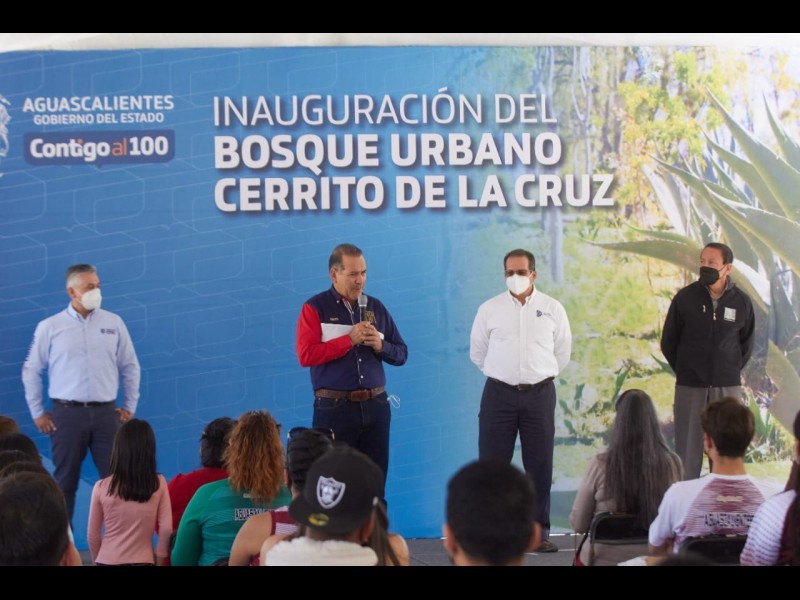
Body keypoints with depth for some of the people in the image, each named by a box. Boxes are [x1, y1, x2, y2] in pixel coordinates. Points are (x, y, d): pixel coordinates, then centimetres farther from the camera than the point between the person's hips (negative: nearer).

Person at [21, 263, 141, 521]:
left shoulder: (114, 323, 5)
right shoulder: (50, 327, 0)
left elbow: (130, 367, 12)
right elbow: (31, 371, 7)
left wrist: (129, 406, 10)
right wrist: (37, 413, 6)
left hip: (105, 412, 1)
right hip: (67, 413, -1)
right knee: (65, 482, 6)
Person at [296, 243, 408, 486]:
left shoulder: (376, 307, 12)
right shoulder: (315, 308, 0)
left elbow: (401, 354, 15)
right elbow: (305, 355, -13)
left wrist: (381, 345, -6)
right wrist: (349, 340, -14)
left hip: (375, 406, 4)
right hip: (334, 408, -4)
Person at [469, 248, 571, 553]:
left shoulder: (552, 309, 3)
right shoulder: (489, 309, 2)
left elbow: (562, 352, 12)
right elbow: (477, 352, 11)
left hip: (540, 394, 1)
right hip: (499, 393, 0)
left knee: (540, 466, 3)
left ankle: (540, 532, 11)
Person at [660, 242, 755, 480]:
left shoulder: (741, 302, -1)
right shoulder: (685, 298, -4)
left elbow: (746, 343, 13)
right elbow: (668, 342, 6)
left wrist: (732, 370, 9)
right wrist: (684, 371, 7)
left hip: (728, 386, 1)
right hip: (689, 386, -1)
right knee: (687, 449, 1)